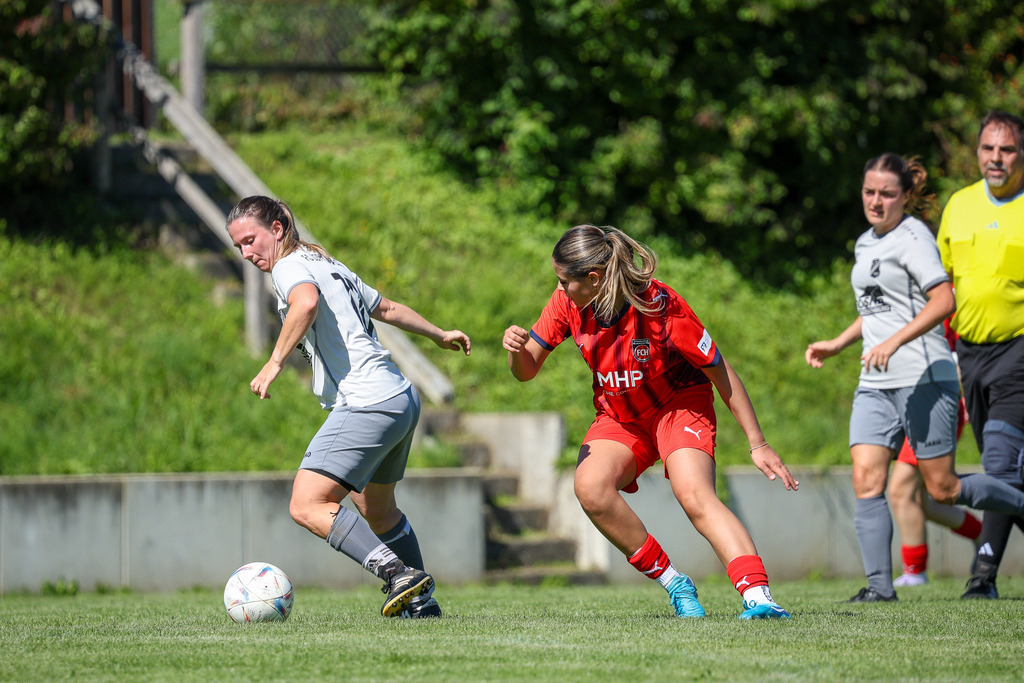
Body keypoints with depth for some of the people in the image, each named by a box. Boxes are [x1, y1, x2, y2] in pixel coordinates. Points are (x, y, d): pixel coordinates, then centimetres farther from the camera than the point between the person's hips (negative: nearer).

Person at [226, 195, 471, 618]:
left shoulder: (290, 267, -5)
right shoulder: (329, 267, 23)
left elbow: (306, 302, -29)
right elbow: (387, 308, 36)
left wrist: (274, 363, -25)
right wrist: (439, 335, 50)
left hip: (366, 405, -10)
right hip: (402, 398, 10)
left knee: (307, 507, -17)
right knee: (377, 509, 25)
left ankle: (398, 571, -26)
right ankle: (421, 600, 30)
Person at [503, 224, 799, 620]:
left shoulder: (660, 306, -26)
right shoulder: (568, 303, -13)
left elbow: (720, 372, -18)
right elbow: (526, 371, -3)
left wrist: (757, 444, -18)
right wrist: (517, 349, -28)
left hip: (679, 406, -4)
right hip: (619, 419, 4)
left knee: (695, 497, -31)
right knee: (590, 486, -27)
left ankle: (757, 596, -42)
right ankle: (672, 582, -17)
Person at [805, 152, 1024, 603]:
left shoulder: (912, 237, -9)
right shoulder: (865, 244, 17)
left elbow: (943, 300, -22)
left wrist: (894, 341, -31)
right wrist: (837, 345, 23)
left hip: (925, 378, -7)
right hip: (875, 384, 7)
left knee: (943, 489, -2)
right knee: (866, 478, -10)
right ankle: (879, 585, -12)